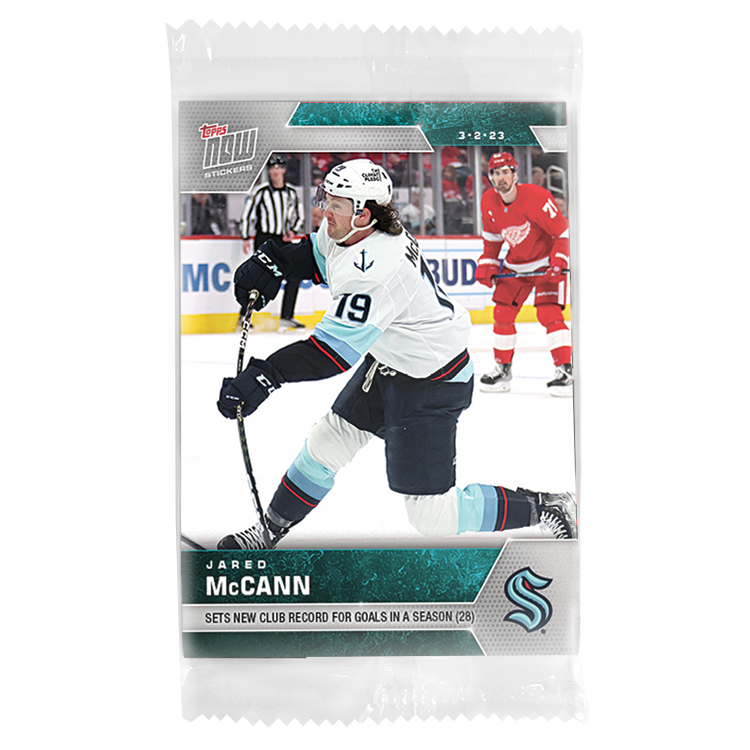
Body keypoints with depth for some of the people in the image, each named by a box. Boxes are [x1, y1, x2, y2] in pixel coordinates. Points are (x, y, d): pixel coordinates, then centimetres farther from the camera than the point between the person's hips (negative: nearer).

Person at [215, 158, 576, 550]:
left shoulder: (377, 269, -33)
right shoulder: (348, 233, -5)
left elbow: (334, 350, -36)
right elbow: (316, 253, 17)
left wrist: (265, 377, -41)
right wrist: (271, 261, -1)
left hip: (432, 384, -10)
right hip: (388, 361, 10)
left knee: (432, 514, -4)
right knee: (326, 443, 16)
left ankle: (543, 508, 14)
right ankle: (271, 529, 35)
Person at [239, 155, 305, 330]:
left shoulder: (291, 192, 8)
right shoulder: (262, 191, -6)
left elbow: (297, 215, 20)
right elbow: (248, 213, -3)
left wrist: (292, 230, 2)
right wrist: (246, 238, -5)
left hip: (283, 240, 5)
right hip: (264, 239, -5)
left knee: (295, 275, 1)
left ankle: (286, 317, 9)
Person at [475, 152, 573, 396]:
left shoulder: (536, 197, -23)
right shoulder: (489, 202, -4)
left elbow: (564, 231, -19)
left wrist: (559, 261, -28)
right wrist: (487, 263, 4)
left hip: (546, 263, -6)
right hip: (515, 264, 6)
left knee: (548, 314, -18)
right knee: (502, 314, 2)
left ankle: (566, 370, -11)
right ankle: (503, 369, 16)